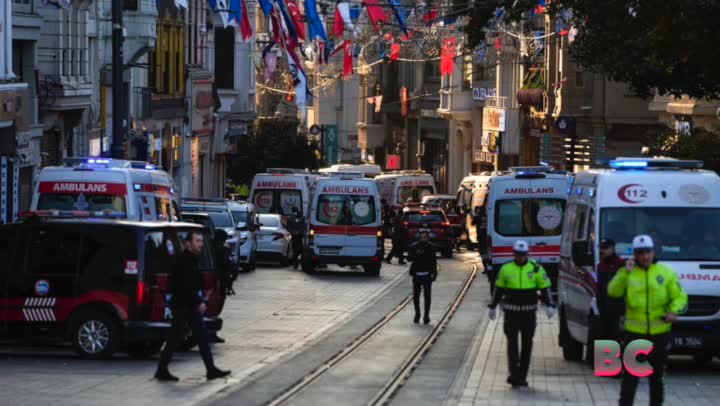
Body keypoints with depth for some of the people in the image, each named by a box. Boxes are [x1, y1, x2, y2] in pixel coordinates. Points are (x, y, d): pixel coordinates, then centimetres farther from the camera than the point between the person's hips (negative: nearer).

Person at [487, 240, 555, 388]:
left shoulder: (536, 269, -1)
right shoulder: (506, 269, 2)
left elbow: (545, 288, 1)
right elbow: (498, 288, 12)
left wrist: (549, 305, -12)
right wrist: (492, 306, 16)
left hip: (529, 313, 1)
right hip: (511, 312, -1)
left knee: (527, 344, 7)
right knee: (512, 343, -9)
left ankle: (522, 377, 15)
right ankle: (514, 374, -11)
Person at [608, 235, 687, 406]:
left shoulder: (666, 273, 3)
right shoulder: (627, 273, 2)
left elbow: (679, 297, 1)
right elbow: (613, 292, -12)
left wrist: (674, 310, -19)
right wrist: (625, 273, -22)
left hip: (659, 332, 1)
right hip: (634, 332, -1)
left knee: (657, 375, 12)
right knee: (630, 376, -3)